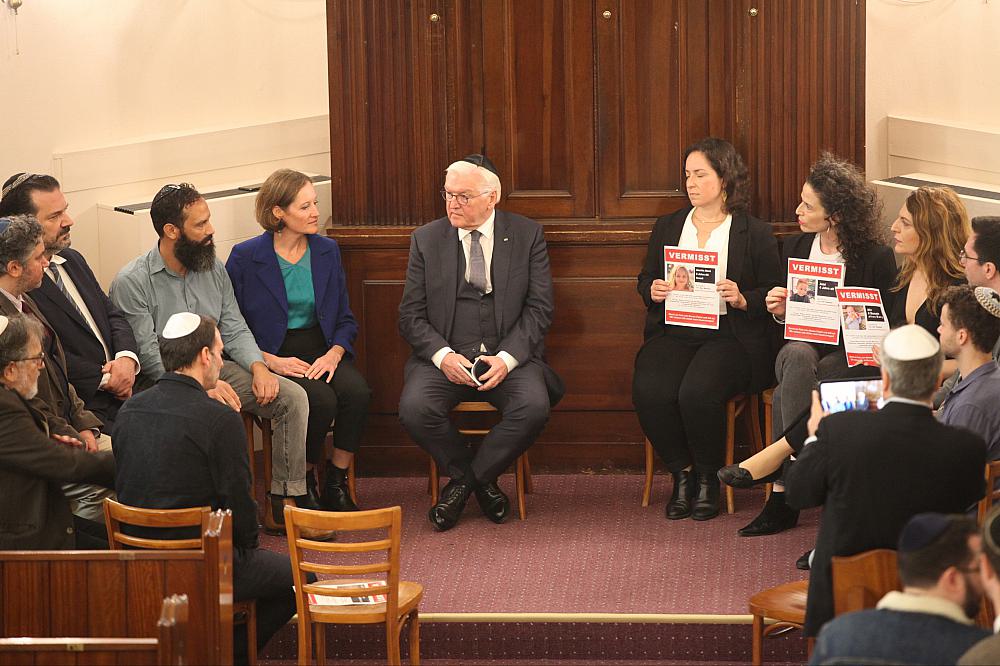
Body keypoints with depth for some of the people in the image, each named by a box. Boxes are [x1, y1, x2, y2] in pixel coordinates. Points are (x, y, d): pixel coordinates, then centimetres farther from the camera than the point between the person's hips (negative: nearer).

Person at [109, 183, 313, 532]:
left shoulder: (213, 270, 11)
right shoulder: (132, 281, -9)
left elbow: (235, 330, 11)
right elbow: (148, 355, -15)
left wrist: (258, 367, -10)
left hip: (218, 369, 7)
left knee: (293, 396, -14)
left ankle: (284, 504, -10)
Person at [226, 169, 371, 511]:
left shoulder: (327, 251, 9)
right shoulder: (246, 258, -3)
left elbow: (345, 318, 13)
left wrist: (334, 353, -8)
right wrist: (271, 361, -15)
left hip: (321, 351, 4)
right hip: (274, 357, -4)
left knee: (356, 391, -28)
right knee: (320, 399, -32)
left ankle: (337, 483, -13)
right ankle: (303, 483, -8)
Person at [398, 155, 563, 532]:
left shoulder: (527, 235, 4)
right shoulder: (426, 240, 6)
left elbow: (539, 308, 0)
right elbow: (411, 316, 4)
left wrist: (507, 358, -15)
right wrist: (443, 356, -15)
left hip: (508, 355, -1)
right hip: (446, 355, 1)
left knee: (534, 406, -30)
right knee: (414, 408, -29)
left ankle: (468, 479, -7)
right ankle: (474, 480, -2)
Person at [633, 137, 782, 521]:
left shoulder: (755, 234, 7)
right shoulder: (667, 227, 19)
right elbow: (644, 279, 24)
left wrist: (743, 300, -14)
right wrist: (652, 290, 1)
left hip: (728, 335, -3)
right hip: (673, 334, 4)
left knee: (698, 393, -33)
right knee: (650, 392, -28)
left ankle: (708, 479, -8)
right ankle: (682, 474, -6)